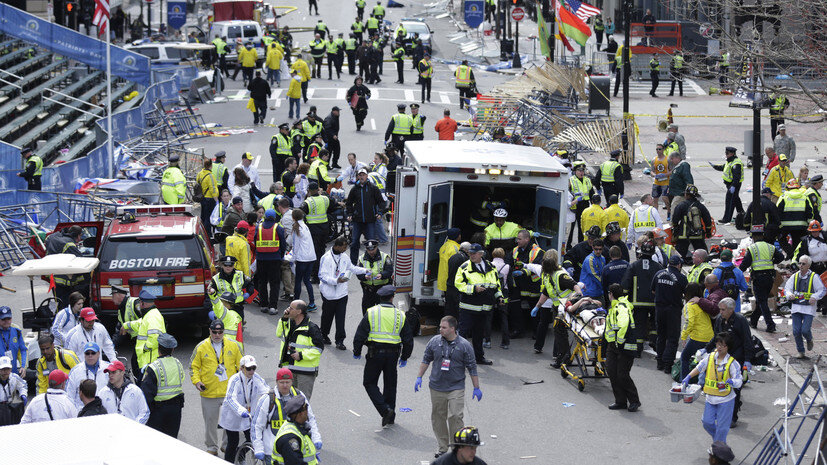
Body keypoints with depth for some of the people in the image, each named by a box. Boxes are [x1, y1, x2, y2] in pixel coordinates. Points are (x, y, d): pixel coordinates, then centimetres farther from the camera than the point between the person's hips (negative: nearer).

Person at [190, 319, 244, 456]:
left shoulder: (234, 345, 1)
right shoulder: (201, 347, -1)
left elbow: (242, 365, 9)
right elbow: (194, 366, 6)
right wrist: (196, 381, -9)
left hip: (230, 392, 0)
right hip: (209, 392, 0)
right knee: (210, 421, 9)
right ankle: (212, 448, 24)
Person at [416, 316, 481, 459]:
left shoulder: (464, 345, -5)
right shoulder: (434, 342, 1)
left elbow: (472, 368, 0)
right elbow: (426, 360, 14)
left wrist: (476, 388, 2)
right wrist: (419, 377, 10)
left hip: (456, 388, -3)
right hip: (436, 388, 3)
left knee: (455, 417, -12)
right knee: (438, 418, 7)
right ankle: (442, 447, 19)